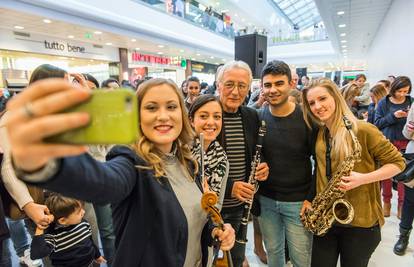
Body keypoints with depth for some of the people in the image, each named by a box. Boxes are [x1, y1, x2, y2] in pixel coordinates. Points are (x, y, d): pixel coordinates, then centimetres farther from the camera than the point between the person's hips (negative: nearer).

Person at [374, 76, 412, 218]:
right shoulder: (383, 103, 0)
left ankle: (402, 204, 16)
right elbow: (377, 123, -4)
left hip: (405, 143, 1)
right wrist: (393, 116, -17)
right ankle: (386, 202, 22)